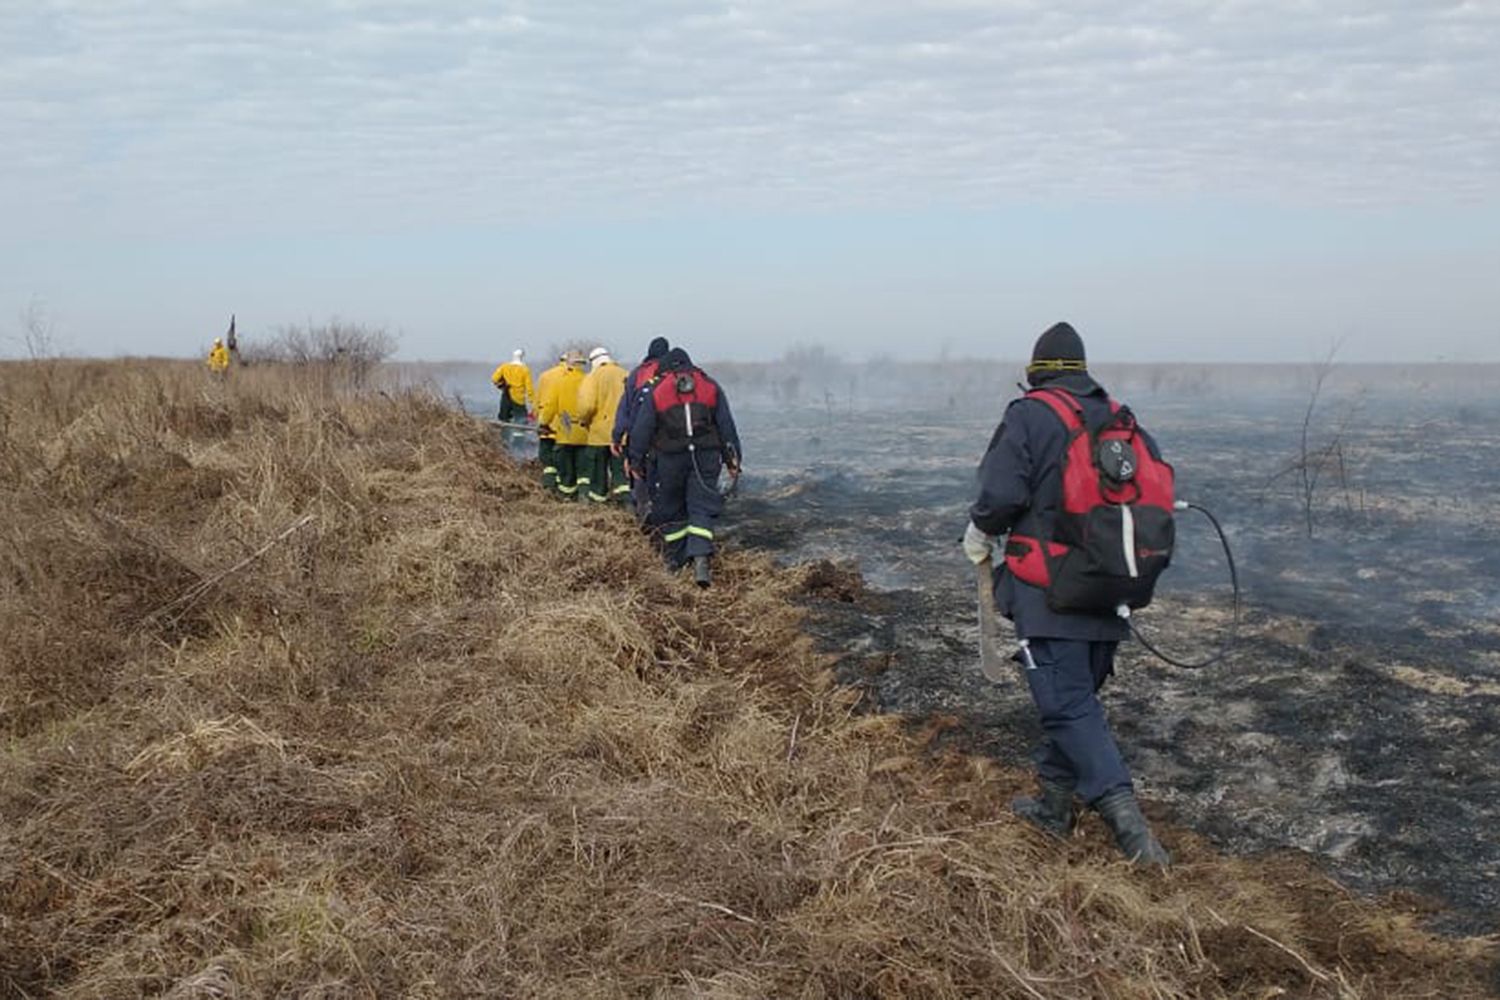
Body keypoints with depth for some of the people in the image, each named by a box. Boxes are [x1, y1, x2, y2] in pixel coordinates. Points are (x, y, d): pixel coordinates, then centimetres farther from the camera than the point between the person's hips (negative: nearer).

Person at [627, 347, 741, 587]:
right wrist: (732, 459, 15)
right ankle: (700, 558, -19)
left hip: (670, 458, -1)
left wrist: (636, 460, 11)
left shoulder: (655, 390, 5)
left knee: (670, 509, 15)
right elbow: (726, 426, 10)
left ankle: (676, 558, 24)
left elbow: (641, 429, 3)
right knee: (702, 508, -1)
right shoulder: (710, 387, 10)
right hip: (706, 456, 1)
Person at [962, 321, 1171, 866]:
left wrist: (980, 536, 4)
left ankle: (1125, 817, -15)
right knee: (1077, 696, 19)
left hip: (1048, 592, -7)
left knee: (1068, 705, -5)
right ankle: (1053, 804, 29)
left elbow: (1001, 495, -16)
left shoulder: (1027, 417, -8)